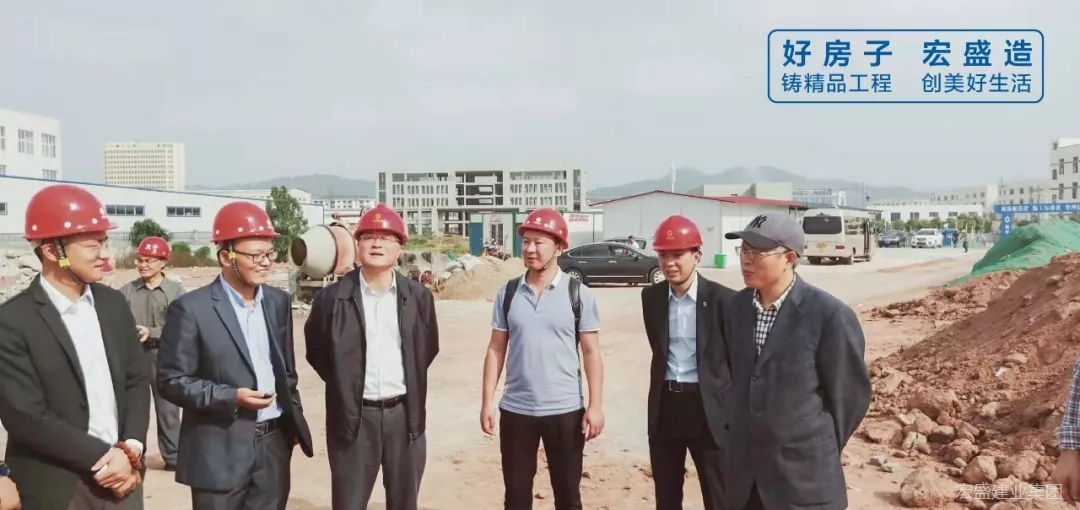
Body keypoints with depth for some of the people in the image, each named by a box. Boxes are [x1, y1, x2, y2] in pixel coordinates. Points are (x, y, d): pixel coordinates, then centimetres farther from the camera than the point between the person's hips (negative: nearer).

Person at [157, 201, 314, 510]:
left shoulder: (278, 301, 8)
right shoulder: (191, 309, -10)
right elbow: (170, 381, -9)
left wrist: (293, 420, 12)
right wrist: (231, 397, -19)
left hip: (274, 444, 5)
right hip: (220, 451, -5)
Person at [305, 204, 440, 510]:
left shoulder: (419, 296, 2)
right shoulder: (332, 297, -5)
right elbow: (315, 349, 9)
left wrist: (409, 382, 9)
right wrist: (343, 385, 5)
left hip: (405, 414, 2)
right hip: (353, 416, -2)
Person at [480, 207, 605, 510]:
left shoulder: (578, 293, -5)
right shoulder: (507, 293, 2)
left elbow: (591, 352, -3)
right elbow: (496, 349, 6)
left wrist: (595, 405, -8)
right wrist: (487, 400, 1)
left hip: (565, 410, -2)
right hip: (515, 410, 2)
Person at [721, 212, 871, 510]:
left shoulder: (830, 316, -17)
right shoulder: (736, 307, 2)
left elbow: (850, 396, -7)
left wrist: (822, 452, 2)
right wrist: (741, 432, 14)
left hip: (804, 479, -5)